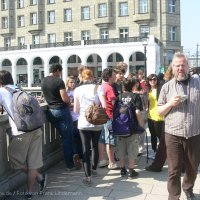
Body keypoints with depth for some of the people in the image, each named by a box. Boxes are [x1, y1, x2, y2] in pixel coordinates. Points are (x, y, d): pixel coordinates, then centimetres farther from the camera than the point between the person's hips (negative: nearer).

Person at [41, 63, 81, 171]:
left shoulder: (43, 81, 7)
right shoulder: (59, 81, -16)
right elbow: (65, 98, -21)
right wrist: (69, 101, -1)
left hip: (51, 111, 7)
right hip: (62, 110, -7)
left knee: (64, 137, 17)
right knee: (68, 138, 2)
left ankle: (71, 157, 25)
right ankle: (70, 164, 8)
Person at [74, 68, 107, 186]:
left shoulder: (78, 90, -2)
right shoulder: (98, 88, -4)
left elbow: (76, 110, -2)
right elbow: (104, 105, -15)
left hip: (83, 123, -1)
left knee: (86, 149, 3)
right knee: (95, 146, 19)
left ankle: (88, 177, -1)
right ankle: (94, 169, 36)